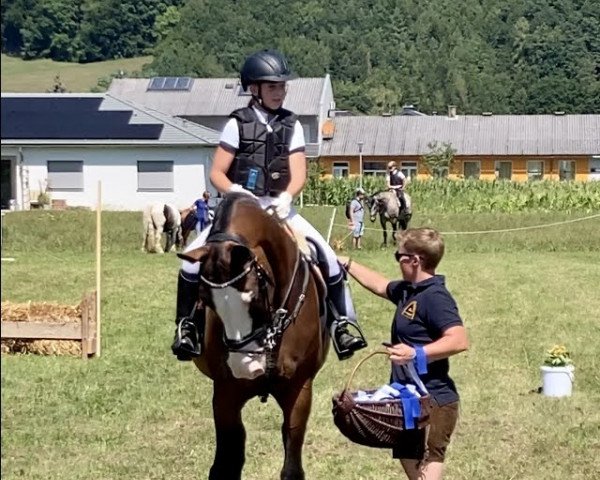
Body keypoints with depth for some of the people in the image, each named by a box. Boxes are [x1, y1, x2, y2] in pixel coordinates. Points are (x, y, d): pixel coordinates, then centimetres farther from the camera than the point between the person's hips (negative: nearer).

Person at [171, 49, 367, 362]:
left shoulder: (292, 125, 4)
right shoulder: (238, 123, -3)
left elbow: (298, 174, -3)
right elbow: (217, 174, -3)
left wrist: (286, 197, -24)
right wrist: (235, 192, -24)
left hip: (278, 208, 2)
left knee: (327, 255, -14)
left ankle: (341, 324, -2)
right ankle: (187, 325, -4)